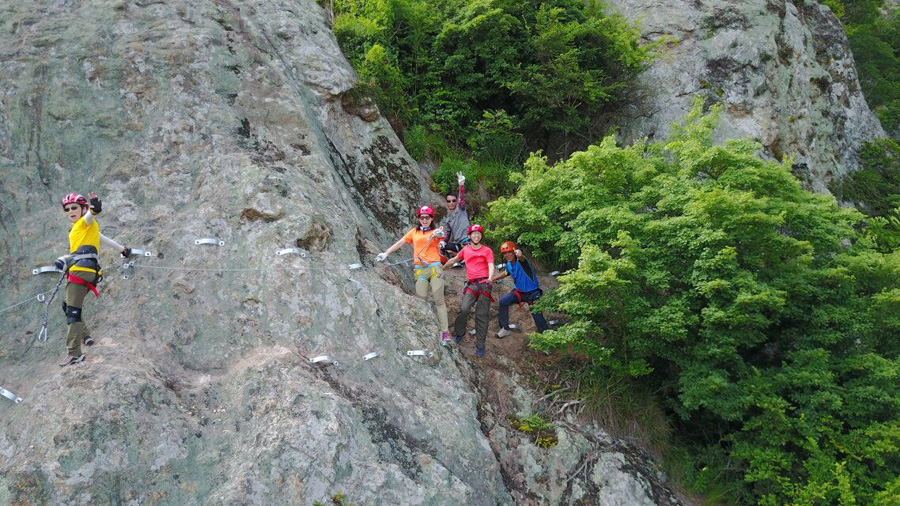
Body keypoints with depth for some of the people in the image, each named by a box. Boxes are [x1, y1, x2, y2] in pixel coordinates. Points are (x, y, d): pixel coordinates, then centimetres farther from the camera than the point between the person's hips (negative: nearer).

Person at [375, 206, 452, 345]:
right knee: (420, 299, -4)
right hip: (420, 269, 3)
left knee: (439, 300, -5)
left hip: (434, 268, -3)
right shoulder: (415, 232, 14)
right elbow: (400, 243, 13)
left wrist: (439, 234, -43)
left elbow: (442, 235, -19)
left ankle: (445, 331, -4)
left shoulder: (435, 231, 4)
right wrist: (386, 253, 3)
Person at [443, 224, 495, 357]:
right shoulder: (466, 250, 14)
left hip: (484, 284, -2)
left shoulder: (487, 250, 5)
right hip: (471, 285, 2)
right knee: (464, 309, -17)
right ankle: (459, 334, 7)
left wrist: (490, 279, -27)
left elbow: (491, 266, -8)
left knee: (481, 315, -4)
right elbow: (453, 260, 28)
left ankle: (480, 346, -1)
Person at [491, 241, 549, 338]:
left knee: (538, 317, -9)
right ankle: (505, 329, 2)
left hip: (533, 293, -7)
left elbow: (522, 259, -48)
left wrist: (519, 254, -72)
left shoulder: (520, 262, -22)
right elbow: (505, 273, 24)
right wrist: (491, 279, 16)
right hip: (520, 292, 7)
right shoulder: (509, 265, 1)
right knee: (503, 302, -9)